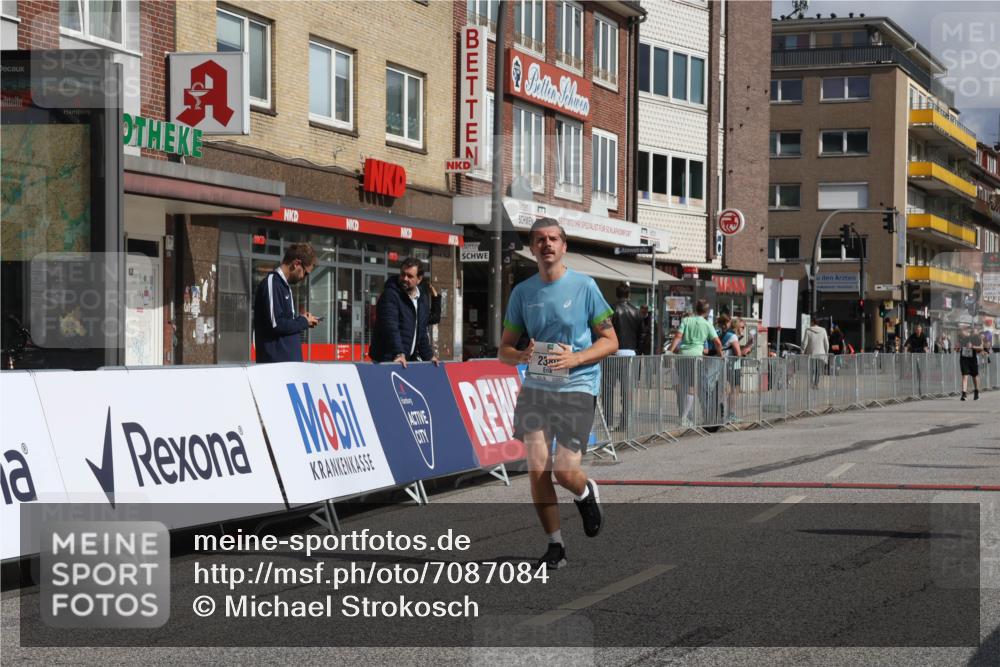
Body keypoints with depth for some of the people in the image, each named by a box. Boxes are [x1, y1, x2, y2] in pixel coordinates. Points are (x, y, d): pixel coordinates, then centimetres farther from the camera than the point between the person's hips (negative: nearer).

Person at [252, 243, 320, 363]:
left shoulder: (284, 285, 18)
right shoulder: (272, 283, -11)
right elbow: (275, 324, -19)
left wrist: (303, 320, 6)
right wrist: (303, 322, -6)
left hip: (290, 359, 9)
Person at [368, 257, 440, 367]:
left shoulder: (423, 298, 12)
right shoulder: (390, 295, -11)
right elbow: (390, 327, -23)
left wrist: (428, 356, 20)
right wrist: (399, 354, -32)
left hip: (410, 358, 7)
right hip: (388, 359, -7)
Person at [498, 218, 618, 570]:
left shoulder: (584, 286, -2)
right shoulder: (522, 292, 7)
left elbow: (610, 341, 1)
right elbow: (505, 349, 12)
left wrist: (575, 359, -15)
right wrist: (522, 355, -12)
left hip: (577, 388, -3)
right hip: (535, 387, 3)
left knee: (565, 470, -10)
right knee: (537, 469, -5)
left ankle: (587, 493, 28)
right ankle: (555, 545, 11)